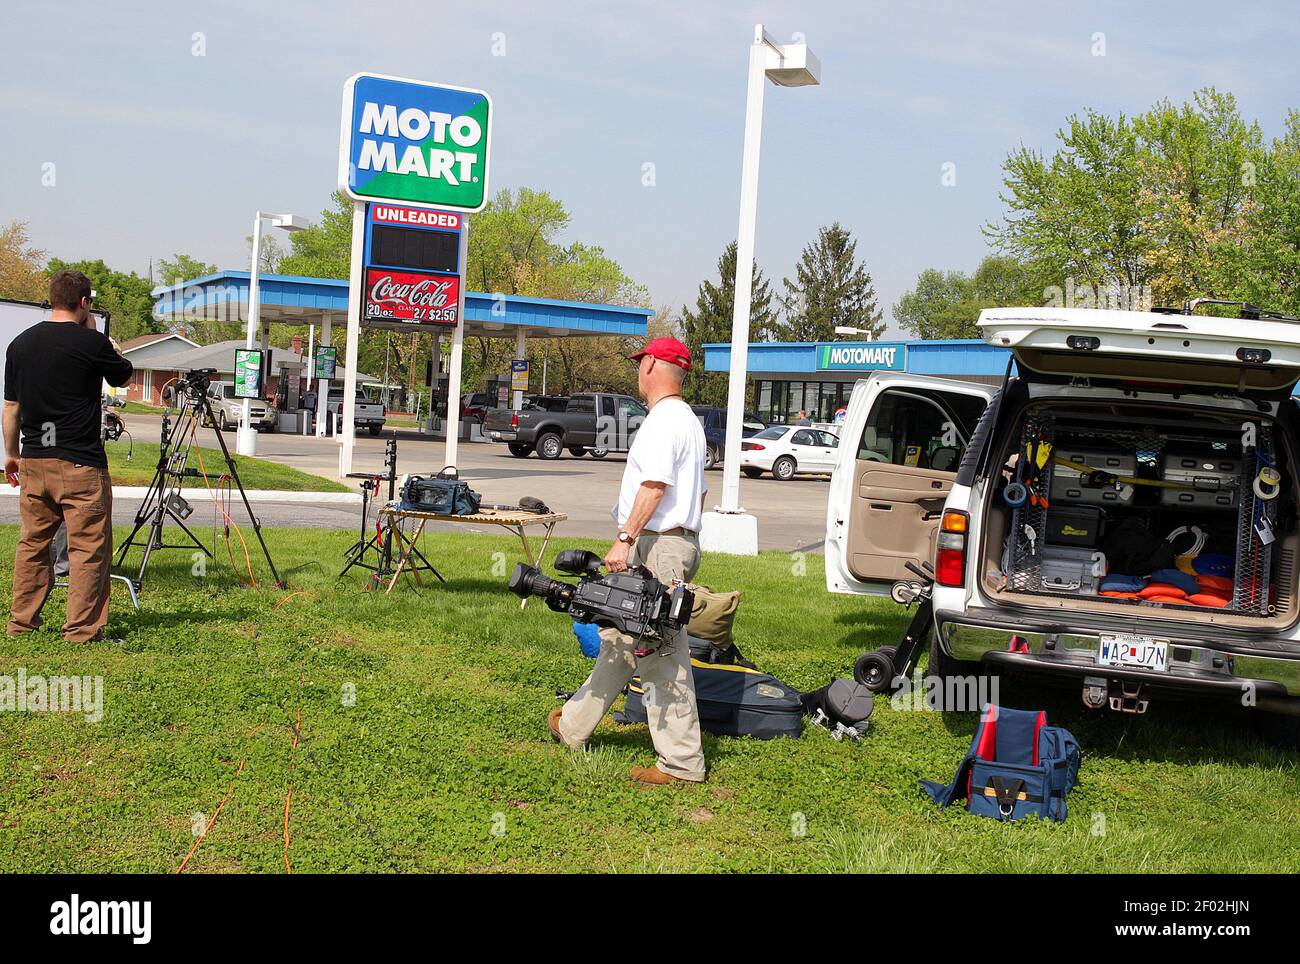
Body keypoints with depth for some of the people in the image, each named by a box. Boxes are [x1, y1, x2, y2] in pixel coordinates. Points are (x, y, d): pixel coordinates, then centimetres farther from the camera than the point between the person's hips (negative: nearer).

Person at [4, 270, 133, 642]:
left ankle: (22, 621, 21)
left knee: (32, 542, 16)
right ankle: (82, 629, -1)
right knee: (89, 546, 0)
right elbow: (124, 375, 7)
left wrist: (12, 453, 23)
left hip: (33, 461, 6)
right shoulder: (90, 343, -12)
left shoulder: (20, 344, 7)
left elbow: (11, 406, 13)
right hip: (80, 463, -6)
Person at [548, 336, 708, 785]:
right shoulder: (688, 420, 20)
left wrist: (626, 539, -25)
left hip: (656, 547, -11)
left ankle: (681, 762, -5)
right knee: (619, 638, 19)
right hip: (679, 541, 11)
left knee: (664, 654, -8)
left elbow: (655, 485, -24)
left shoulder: (663, 419, -14)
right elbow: (700, 491, 23)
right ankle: (574, 727, 31)